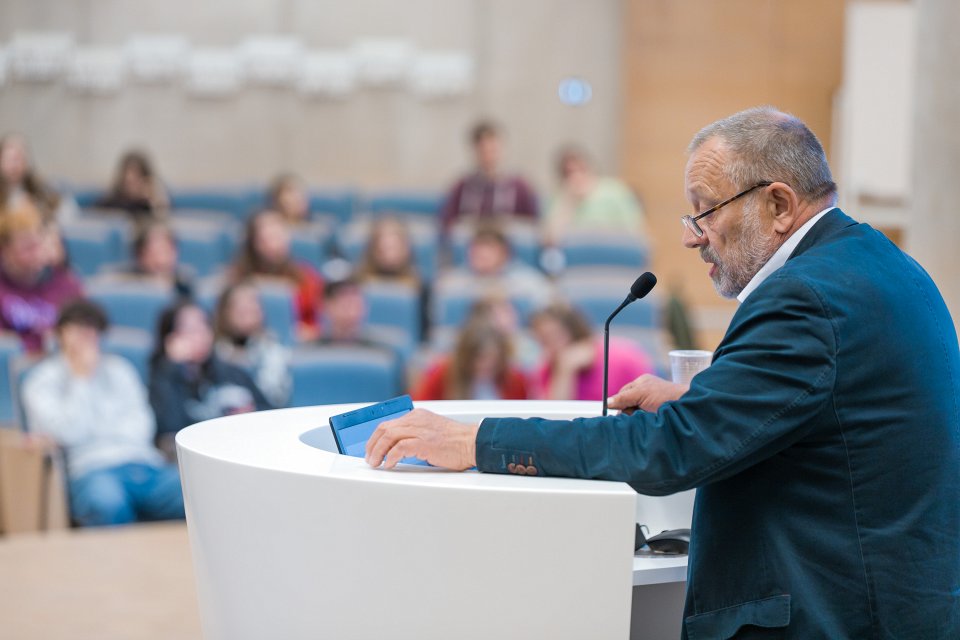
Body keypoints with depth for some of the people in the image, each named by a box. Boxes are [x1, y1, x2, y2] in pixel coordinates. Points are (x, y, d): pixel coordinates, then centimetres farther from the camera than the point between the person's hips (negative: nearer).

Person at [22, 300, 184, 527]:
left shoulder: (118, 369, 27)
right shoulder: (43, 379, 14)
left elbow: (141, 425, 17)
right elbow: (69, 432, -1)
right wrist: (81, 378, 4)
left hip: (143, 463, 4)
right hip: (92, 470, -4)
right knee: (106, 502, -43)